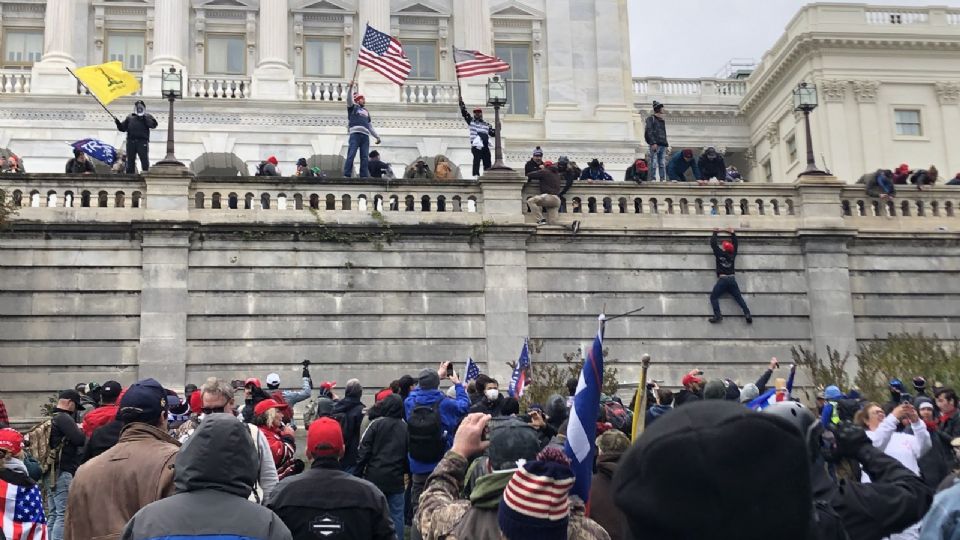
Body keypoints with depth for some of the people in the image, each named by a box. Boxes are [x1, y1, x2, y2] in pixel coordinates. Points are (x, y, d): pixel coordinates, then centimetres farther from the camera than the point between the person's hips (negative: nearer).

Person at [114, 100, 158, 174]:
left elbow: (153, 124, -5)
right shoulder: (129, 117, 22)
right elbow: (123, 128, 18)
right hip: (131, 141, 3)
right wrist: (118, 123, 0)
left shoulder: (148, 116, 13)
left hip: (142, 141, -3)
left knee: (144, 159, -10)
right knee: (130, 160, 5)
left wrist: (145, 118, -11)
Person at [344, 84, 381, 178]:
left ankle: (364, 177, -9)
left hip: (365, 136, 5)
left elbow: (370, 126, 33)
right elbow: (349, 98, -1)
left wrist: (377, 136, 26)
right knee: (351, 155, -14)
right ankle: (346, 176, -20)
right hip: (355, 134, -5)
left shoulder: (366, 111, 32)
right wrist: (351, 87, -15)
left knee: (365, 157, -5)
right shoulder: (353, 107, 17)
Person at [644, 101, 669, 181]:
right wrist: (653, 143, -19)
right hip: (655, 144, -7)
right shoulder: (651, 119, 0)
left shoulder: (662, 120, 22)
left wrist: (666, 144, 15)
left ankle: (663, 179, 6)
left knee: (662, 164, 5)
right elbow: (649, 131, -10)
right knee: (654, 163, -9)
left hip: (663, 144, 7)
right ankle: (653, 179, -9)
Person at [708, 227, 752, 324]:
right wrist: (732, 233, 36)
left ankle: (717, 316, -18)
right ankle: (747, 314, -14)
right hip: (732, 279, 4)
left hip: (722, 280, -4)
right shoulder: (732, 255, 11)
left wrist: (715, 233, 24)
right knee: (739, 298, 3)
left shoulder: (719, 254, 0)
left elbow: (713, 243, 10)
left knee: (713, 297, 0)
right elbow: (735, 244, 27)